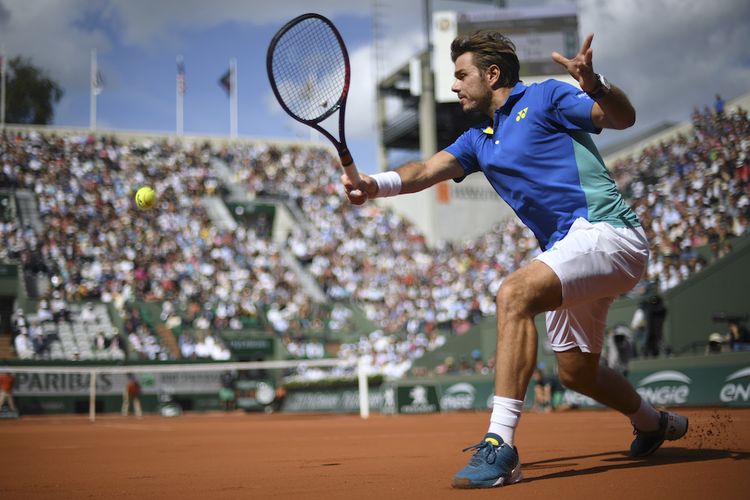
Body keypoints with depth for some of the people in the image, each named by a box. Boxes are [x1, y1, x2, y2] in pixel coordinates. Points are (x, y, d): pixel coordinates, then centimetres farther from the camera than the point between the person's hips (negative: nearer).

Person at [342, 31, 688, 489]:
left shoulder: (544, 98, -1)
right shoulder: (478, 141, 19)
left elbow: (623, 117, -11)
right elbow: (428, 170, 2)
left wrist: (595, 85, -33)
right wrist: (376, 184, -16)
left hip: (606, 230, -9)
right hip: (569, 247, 9)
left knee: (515, 293, -31)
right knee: (576, 373, 20)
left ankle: (501, 445, -35)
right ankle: (654, 424, 50)